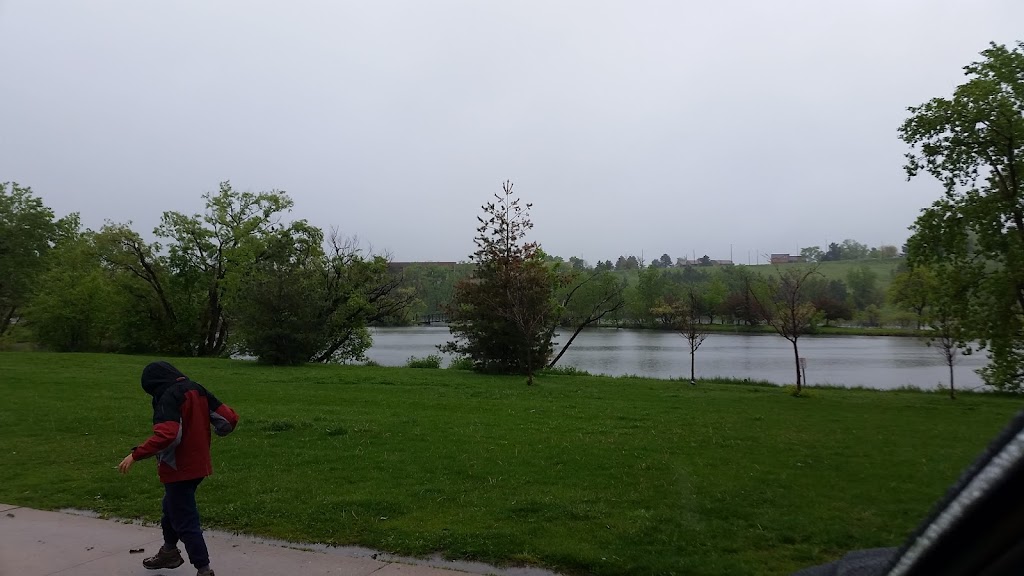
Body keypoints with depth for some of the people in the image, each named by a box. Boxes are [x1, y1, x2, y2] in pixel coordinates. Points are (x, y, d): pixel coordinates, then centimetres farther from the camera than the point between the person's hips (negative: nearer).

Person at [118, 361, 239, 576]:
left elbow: (166, 435, -32)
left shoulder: (168, 397, -18)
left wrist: (135, 455, -24)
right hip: (198, 465, 9)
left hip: (179, 469, -9)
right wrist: (208, 429, 23)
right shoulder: (197, 390, 5)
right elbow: (229, 418, 2)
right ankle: (170, 552, 45)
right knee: (172, 507, 27)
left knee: (185, 521, 1)